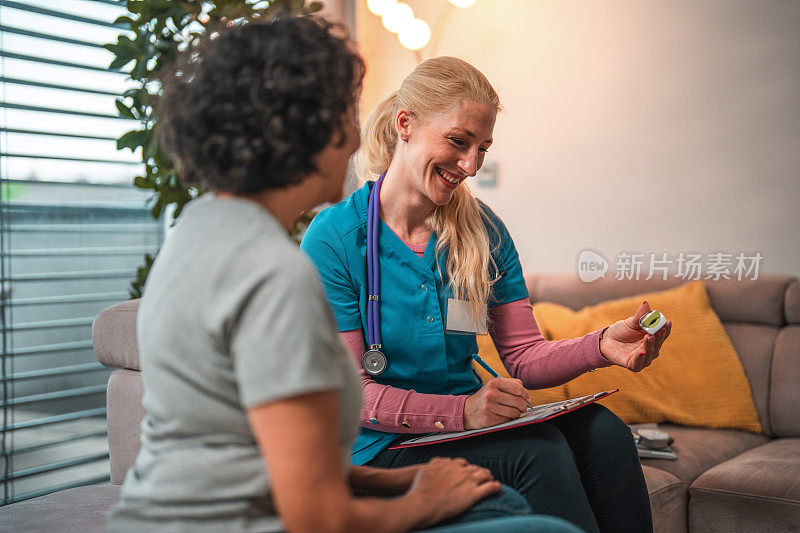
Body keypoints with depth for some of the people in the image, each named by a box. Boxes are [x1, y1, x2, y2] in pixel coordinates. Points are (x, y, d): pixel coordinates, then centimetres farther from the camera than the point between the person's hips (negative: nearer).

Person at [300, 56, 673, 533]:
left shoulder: (484, 231, 5)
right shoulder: (333, 238, -11)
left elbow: (524, 356, 3)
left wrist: (601, 346, -18)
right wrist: (462, 410, -27)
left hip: (469, 421, 5)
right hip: (385, 448, -5)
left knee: (601, 430, -21)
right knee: (539, 449, -29)